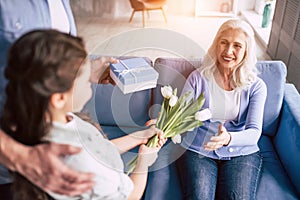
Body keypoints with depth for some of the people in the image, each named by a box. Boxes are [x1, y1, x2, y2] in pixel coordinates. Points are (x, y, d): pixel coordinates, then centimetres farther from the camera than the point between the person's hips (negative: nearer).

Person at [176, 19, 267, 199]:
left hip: (241, 153, 1)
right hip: (197, 150, -1)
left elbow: (254, 132, -9)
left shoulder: (256, 86, 1)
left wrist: (228, 138, -32)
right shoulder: (198, 78, 1)